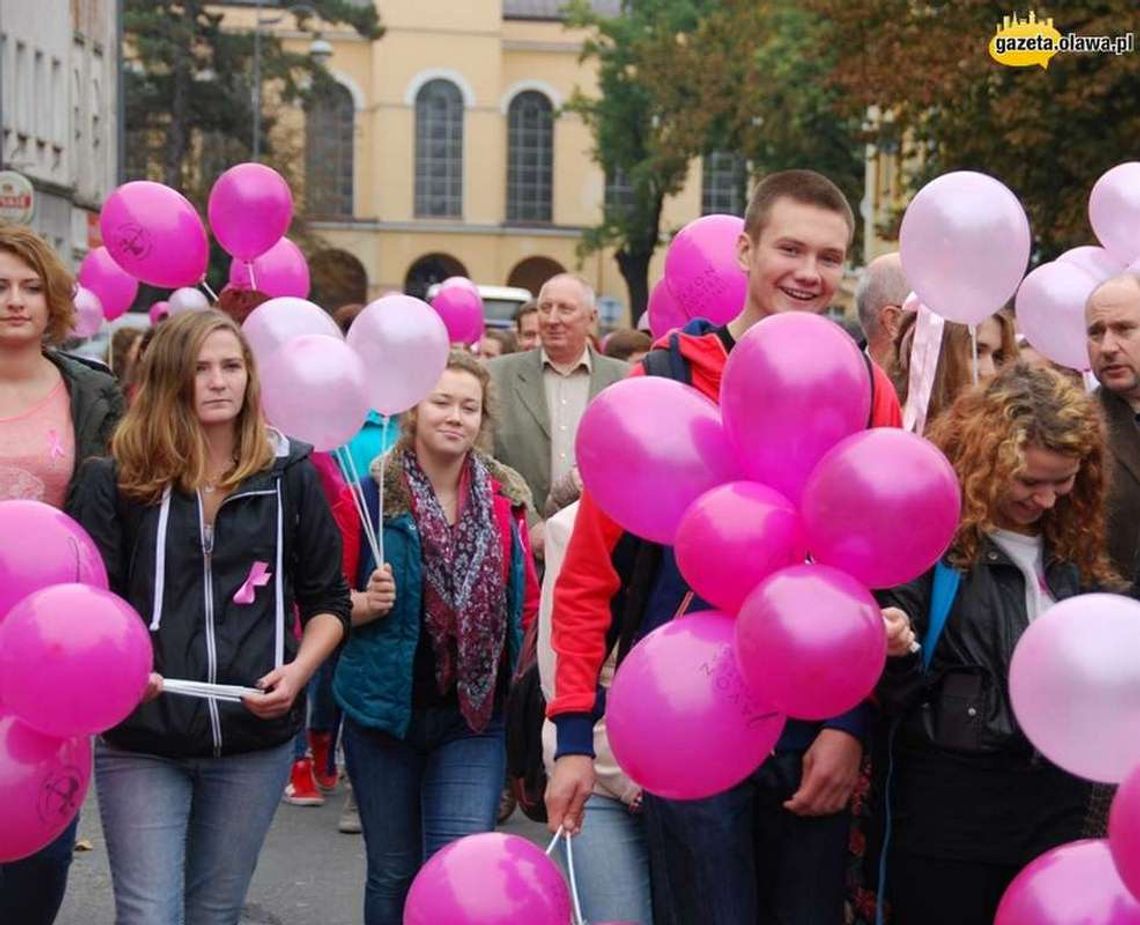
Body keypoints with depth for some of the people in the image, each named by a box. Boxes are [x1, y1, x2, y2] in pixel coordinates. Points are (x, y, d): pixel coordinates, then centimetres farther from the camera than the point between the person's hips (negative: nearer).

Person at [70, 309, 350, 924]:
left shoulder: (289, 475, 4)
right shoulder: (116, 479, -1)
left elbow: (329, 600, 10)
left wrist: (298, 669, -8)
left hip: (255, 738, 2)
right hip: (140, 739, -2)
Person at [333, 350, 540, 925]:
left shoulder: (504, 498, 2)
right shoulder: (372, 493, -7)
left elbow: (526, 604, 12)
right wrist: (366, 604, -21)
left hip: (474, 715, 1)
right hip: (385, 709, -1)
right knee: (394, 872, 11)